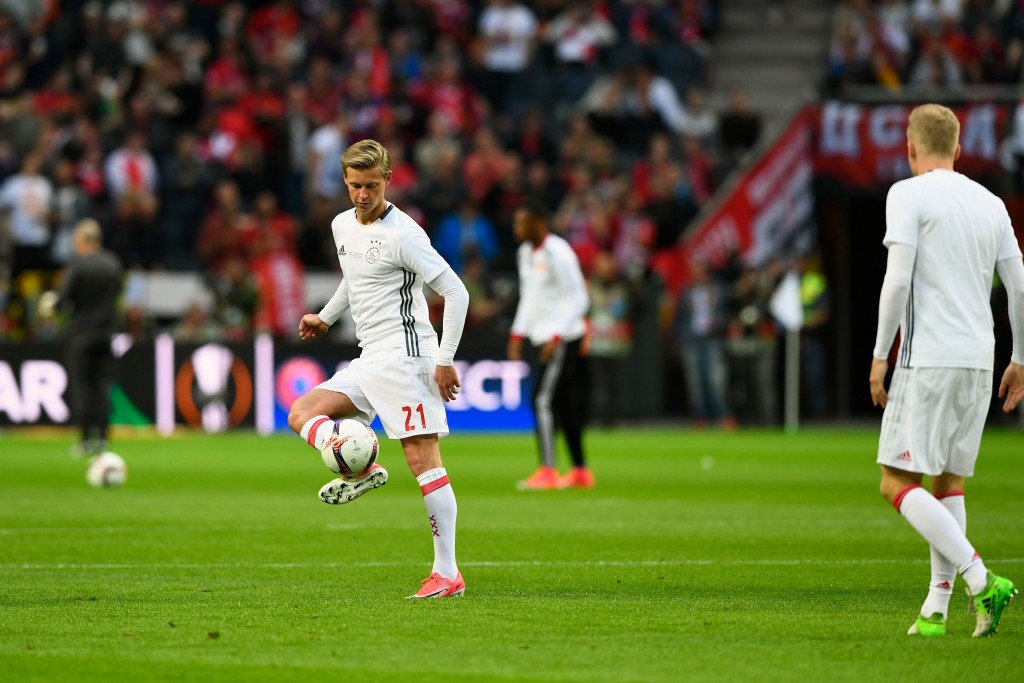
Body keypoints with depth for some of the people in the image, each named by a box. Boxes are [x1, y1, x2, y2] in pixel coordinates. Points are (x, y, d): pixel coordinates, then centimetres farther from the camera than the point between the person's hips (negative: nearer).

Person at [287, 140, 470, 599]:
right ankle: (362, 469, -18)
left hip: (403, 354, -9)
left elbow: (456, 293, -15)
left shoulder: (402, 234, -13)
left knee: (422, 459, -12)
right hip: (368, 360, 9)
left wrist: (445, 362, -18)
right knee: (301, 414, 2)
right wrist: (325, 318, 34)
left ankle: (447, 573, -13)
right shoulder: (342, 226, 12)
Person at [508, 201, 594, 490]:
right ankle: (580, 471, 15)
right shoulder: (525, 252, 13)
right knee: (564, 404, 10)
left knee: (542, 401, -13)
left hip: (562, 338, -9)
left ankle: (547, 471, -13)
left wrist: (556, 337, -23)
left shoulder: (558, 254, -16)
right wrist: (517, 334, 17)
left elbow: (577, 300, -17)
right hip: (542, 336, 9)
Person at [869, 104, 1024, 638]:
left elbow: (898, 280, -13)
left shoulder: (908, 195, -4)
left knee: (898, 484, -6)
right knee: (948, 482, 14)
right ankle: (936, 609, 10)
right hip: (979, 360, 7)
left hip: (928, 359, -7)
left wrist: (881, 353, -6)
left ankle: (981, 580, -20)